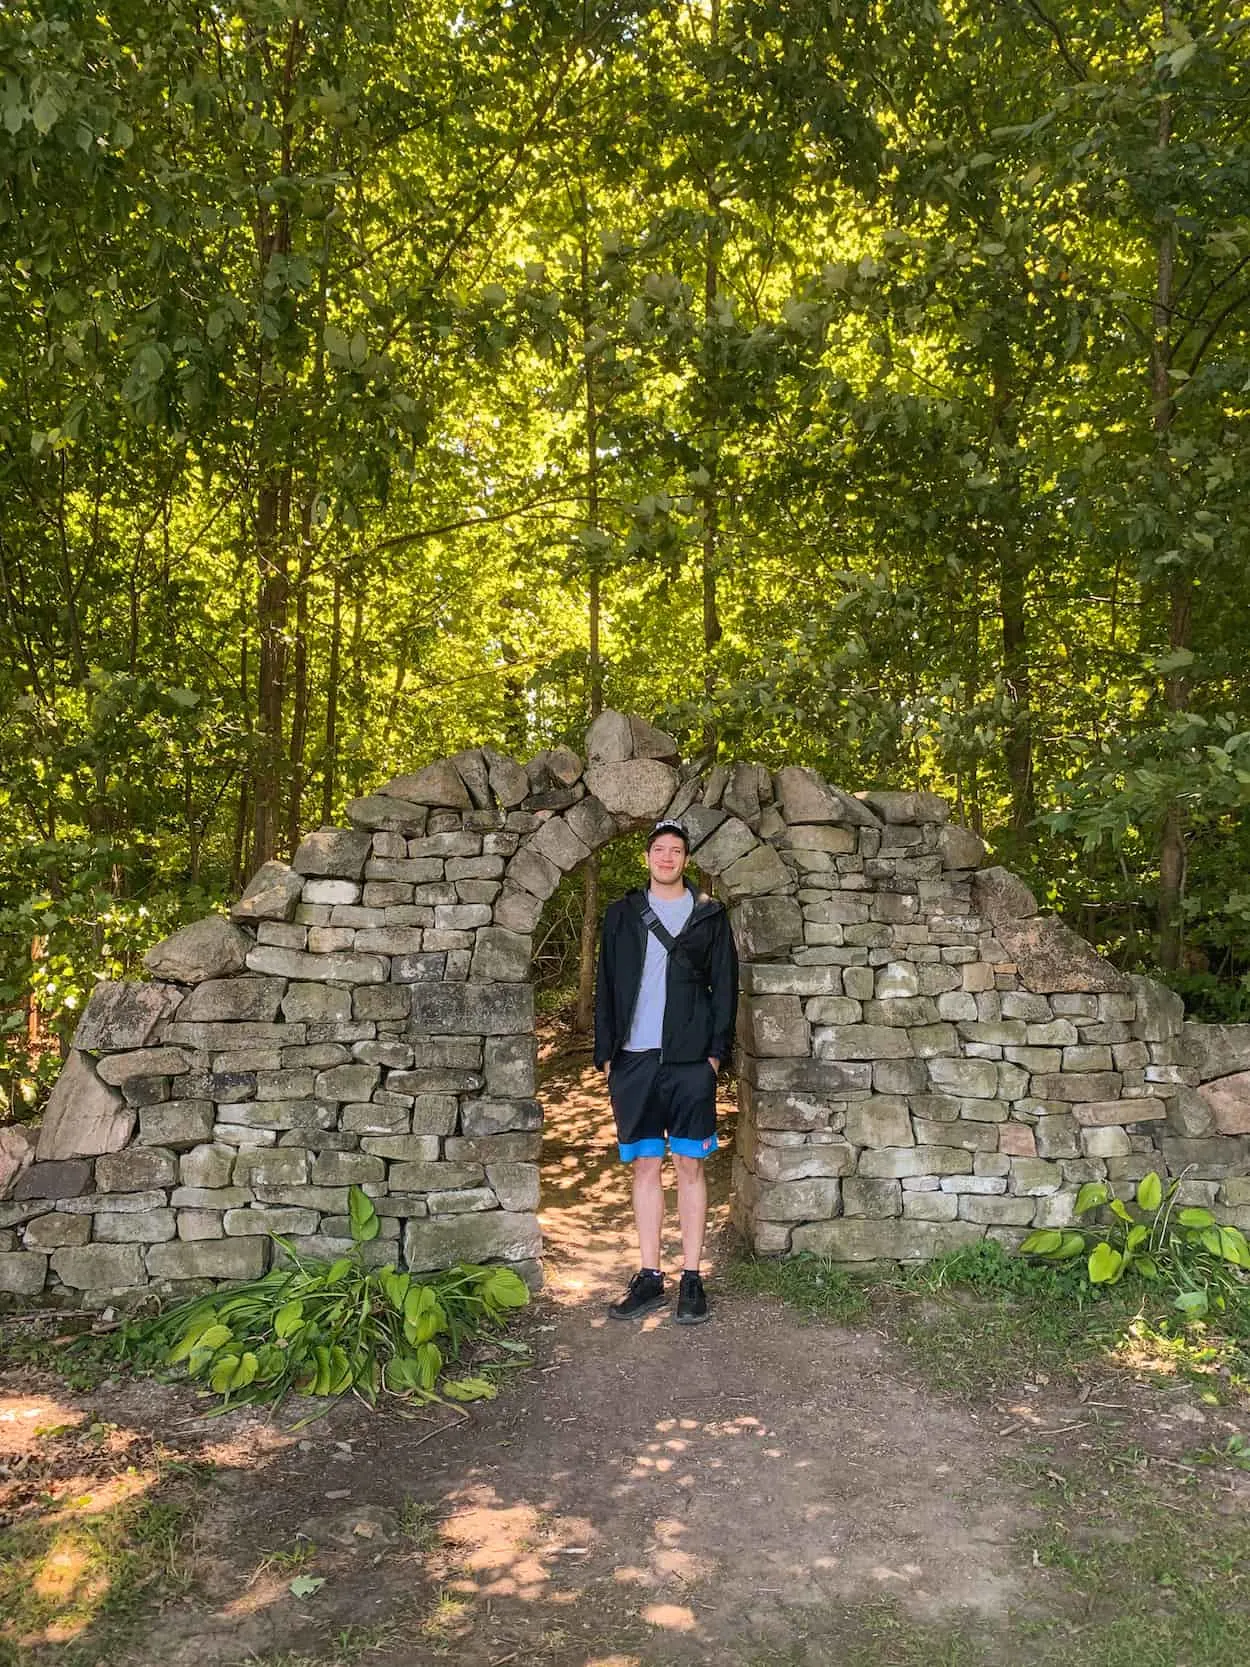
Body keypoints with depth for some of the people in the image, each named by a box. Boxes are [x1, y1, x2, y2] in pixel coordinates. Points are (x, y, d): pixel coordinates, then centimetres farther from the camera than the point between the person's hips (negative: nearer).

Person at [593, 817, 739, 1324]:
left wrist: (717, 1050, -4)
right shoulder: (622, 914, 11)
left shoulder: (709, 915, 7)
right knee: (645, 1166, 7)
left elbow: (724, 984, 5)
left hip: (690, 1059, -2)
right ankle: (650, 1276, 15)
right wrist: (606, 1052, 2)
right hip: (634, 1058, 2)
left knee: (690, 1166, 2)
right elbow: (606, 986, 9)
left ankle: (692, 1279, 9)